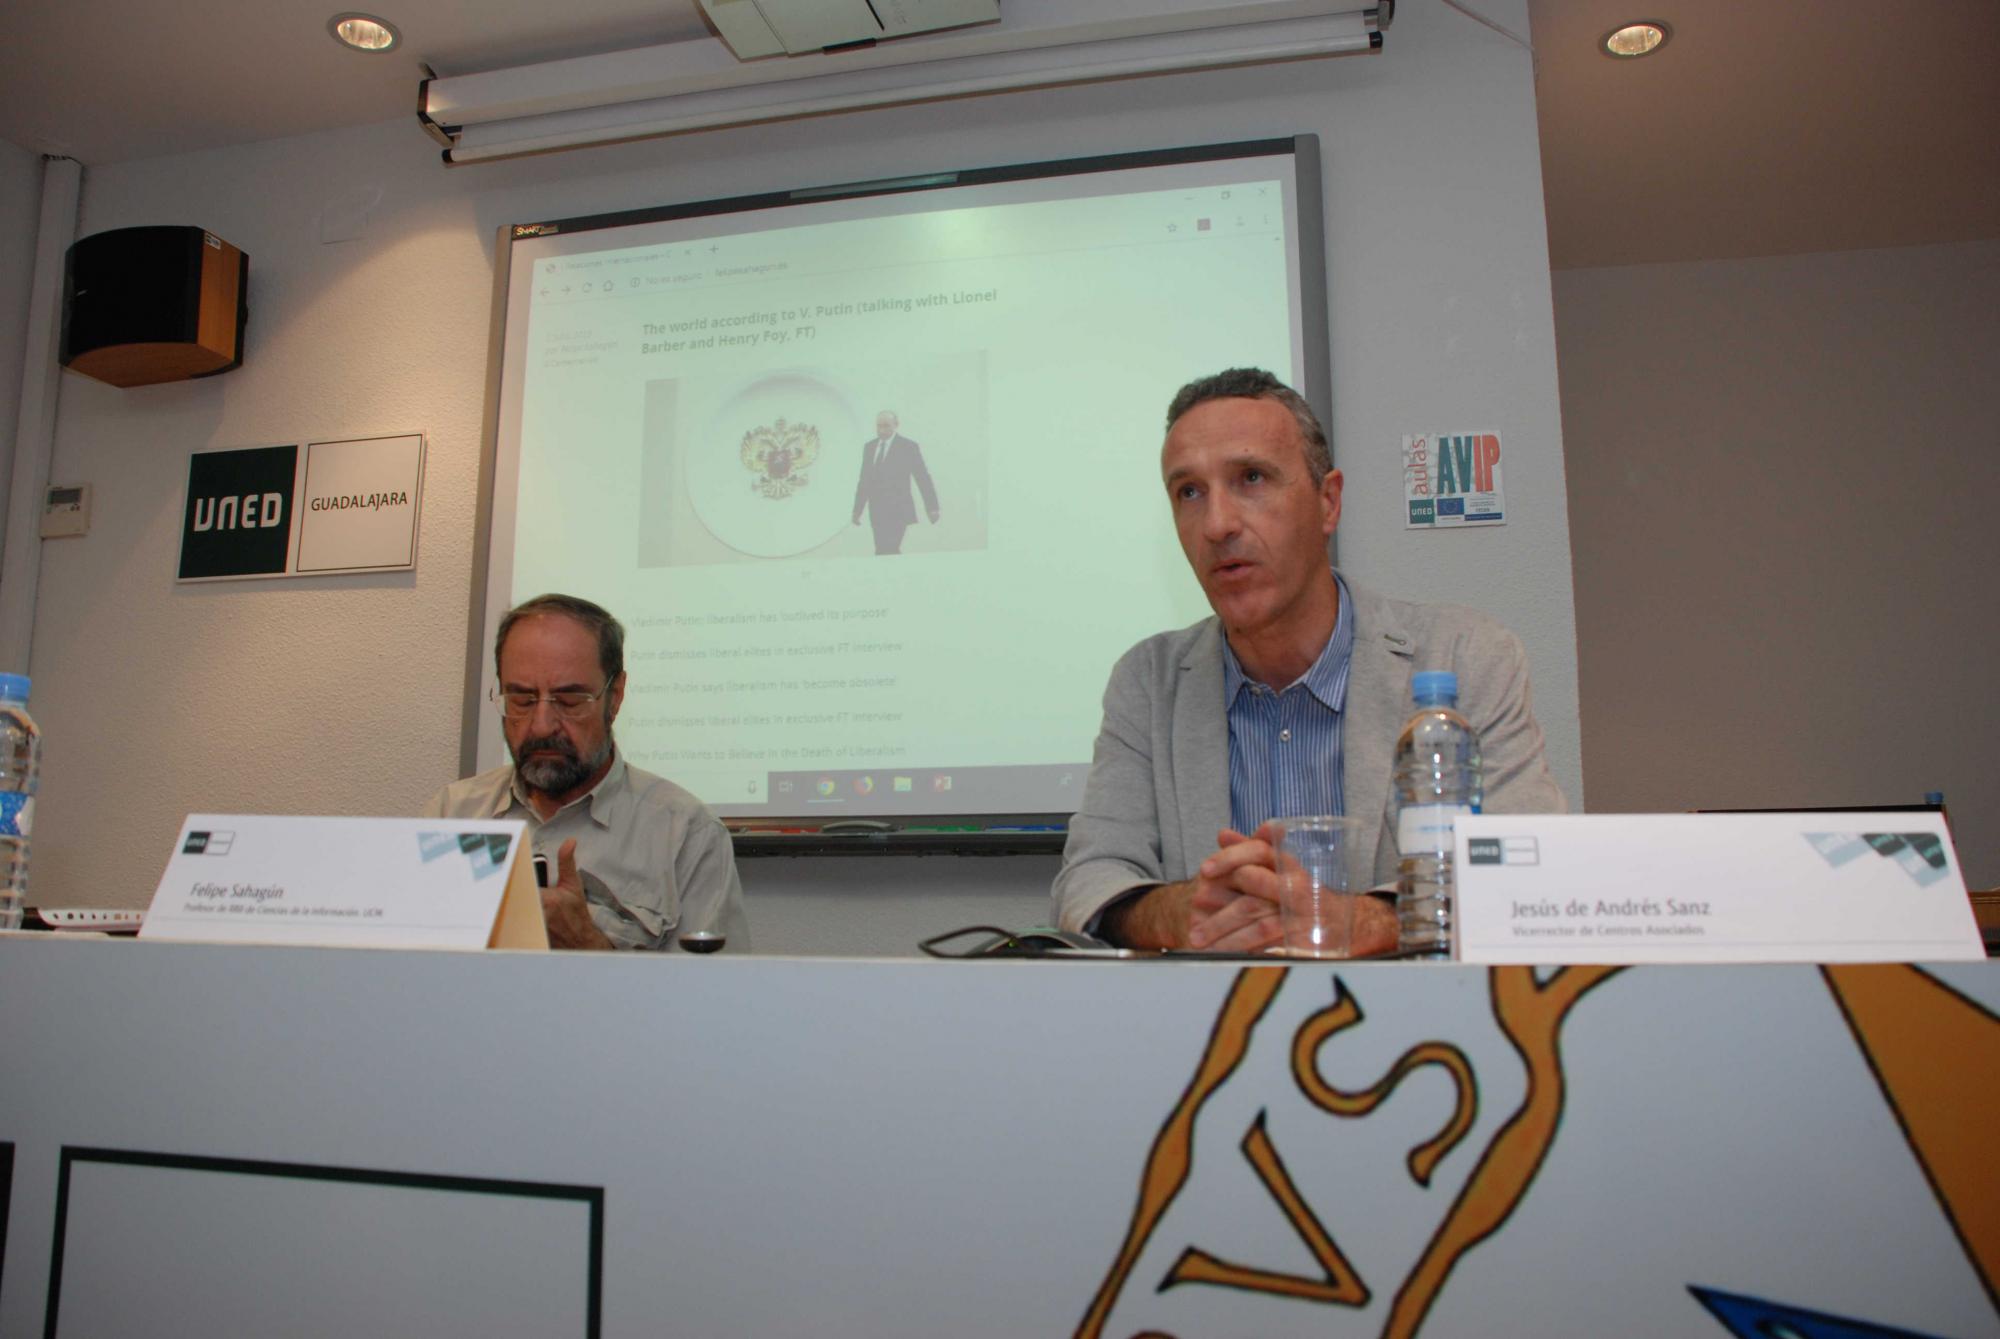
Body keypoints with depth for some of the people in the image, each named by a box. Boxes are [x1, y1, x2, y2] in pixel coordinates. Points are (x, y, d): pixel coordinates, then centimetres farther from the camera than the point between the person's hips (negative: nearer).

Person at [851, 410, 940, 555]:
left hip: (898, 510, -5)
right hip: (876, 510, 5)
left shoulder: (909, 446, -3)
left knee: (887, 551, -16)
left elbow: (923, 478, -3)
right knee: (885, 551, 6)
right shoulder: (868, 446, 12)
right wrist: (857, 509, 12)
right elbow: (864, 479, 15)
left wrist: (932, 507, -5)